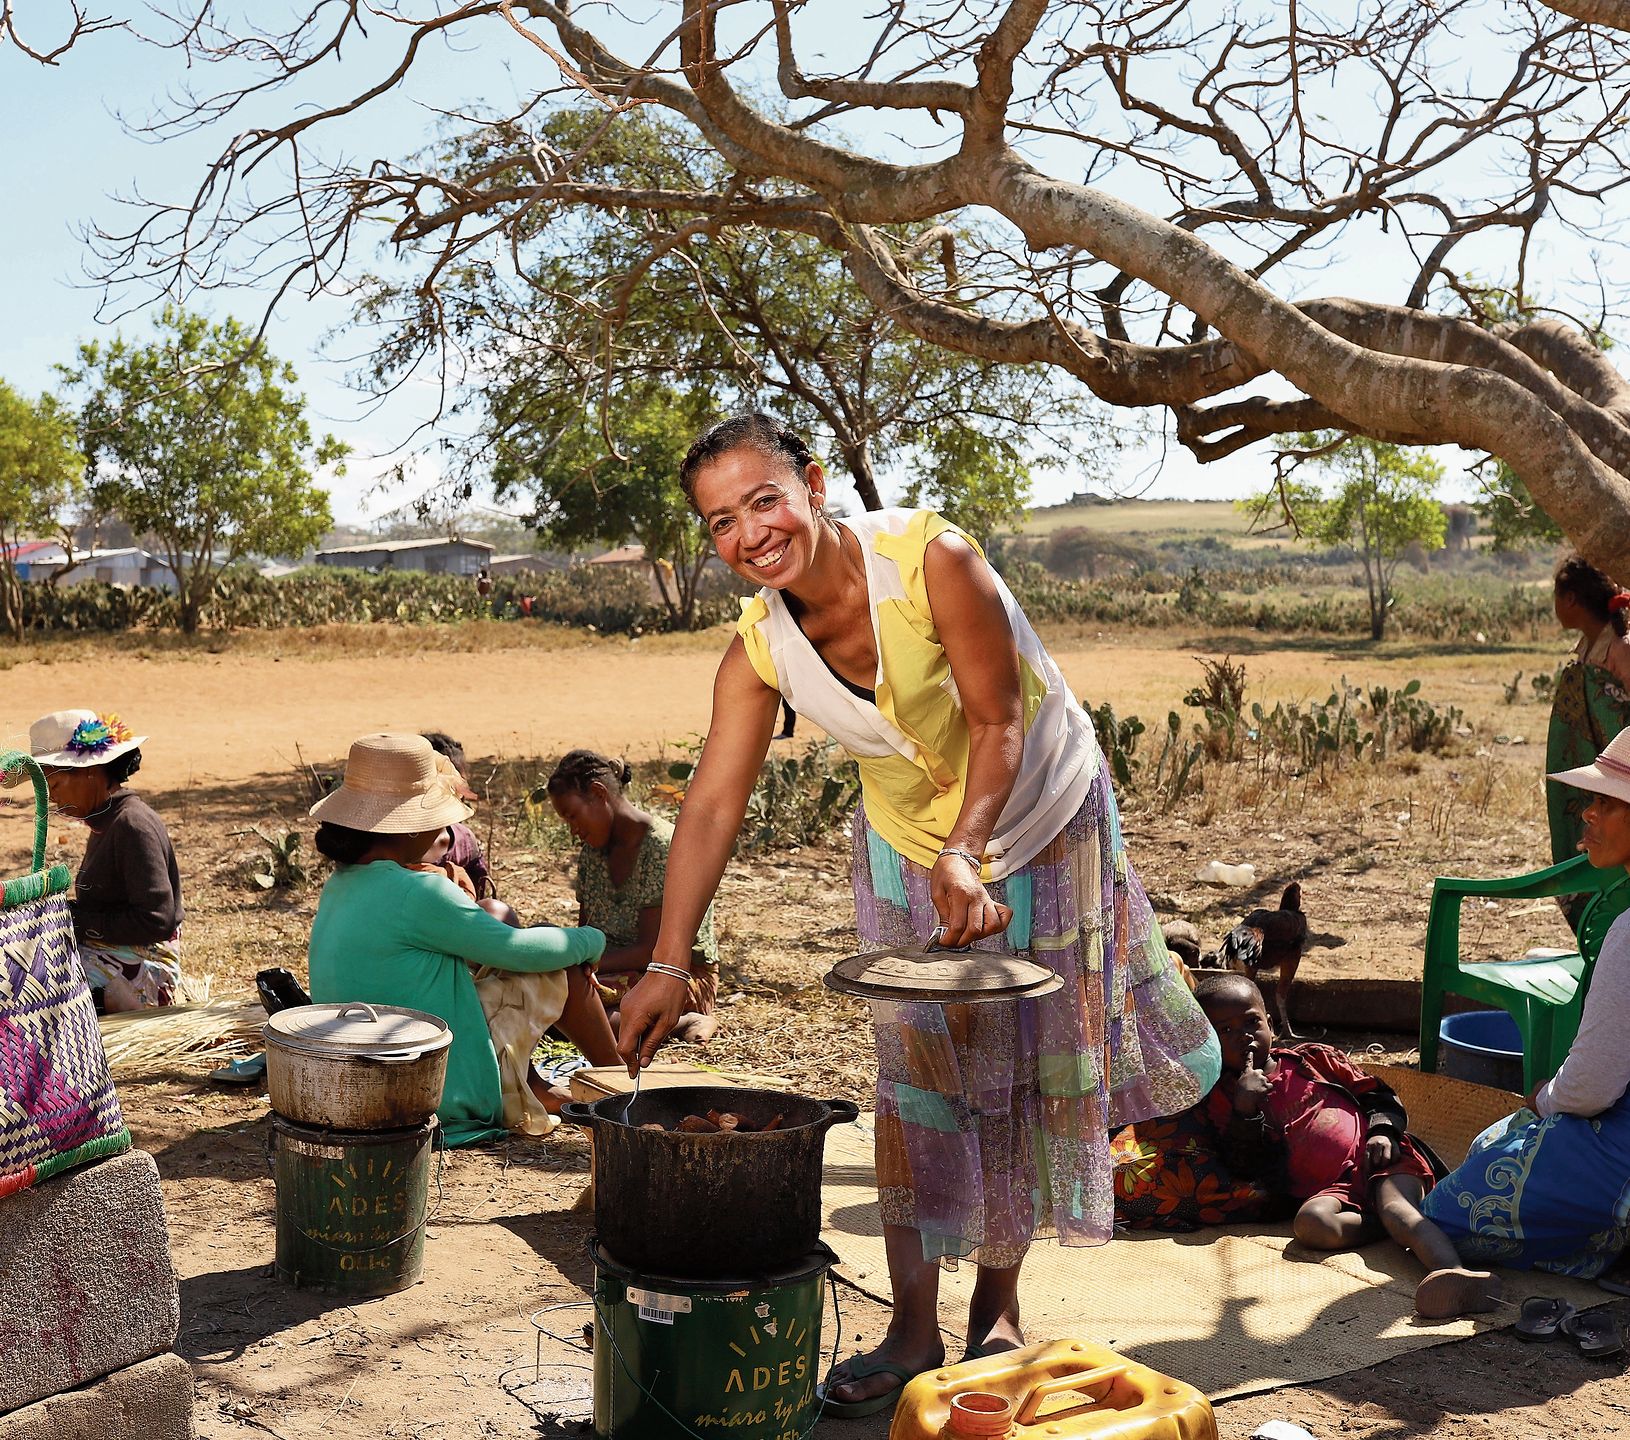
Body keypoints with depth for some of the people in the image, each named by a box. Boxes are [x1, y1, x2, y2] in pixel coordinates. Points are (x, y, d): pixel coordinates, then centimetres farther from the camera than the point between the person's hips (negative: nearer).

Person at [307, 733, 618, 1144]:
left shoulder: (340, 886, 5)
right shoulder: (415, 892, -23)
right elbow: (519, 950, -12)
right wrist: (592, 940, 5)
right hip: (450, 1100, -9)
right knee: (563, 963, 3)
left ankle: (535, 1089, 24)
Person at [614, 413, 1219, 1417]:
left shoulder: (933, 560, -31)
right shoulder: (759, 650, -17)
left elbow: (999, 723, -26)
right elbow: (714, 806, -18)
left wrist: (967, 856, -38)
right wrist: (669, 964, -25)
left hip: (1041, 819, -3)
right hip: (909, 847, 3)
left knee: (1034, 1062, 7)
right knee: (919, 1073, 3)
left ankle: (999, 1308, 25)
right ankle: (914, 1331, 13)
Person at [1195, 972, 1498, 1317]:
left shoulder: (1312, 1060, 19)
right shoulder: (1223, 1098, 13)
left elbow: (1377, 1094, 21)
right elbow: (1249, 1169, 2)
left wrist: (1383, 1131, 0)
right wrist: (1245, 1110, -12)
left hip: (1378, 1161, 1)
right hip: (1331, 1189, -1)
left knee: (1396, 1205, -32)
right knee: (1311, 1222, -35)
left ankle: (1456, 1273, -56)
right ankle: (1406, 1226, -27)